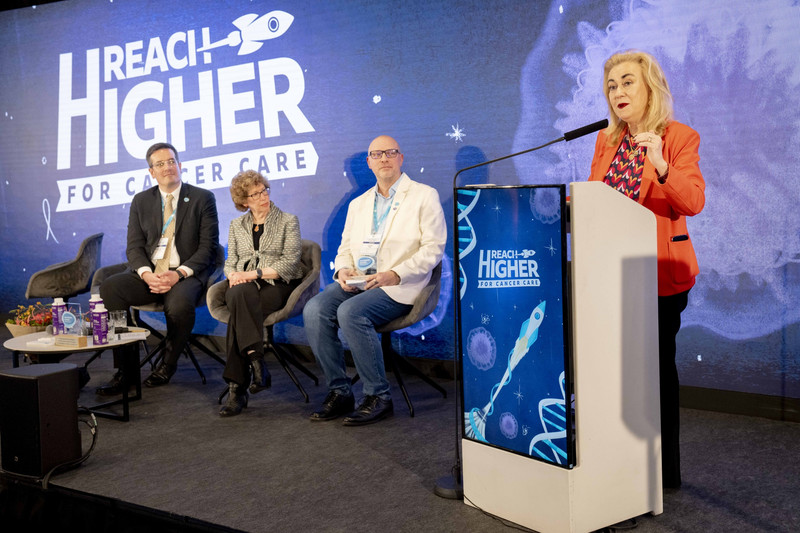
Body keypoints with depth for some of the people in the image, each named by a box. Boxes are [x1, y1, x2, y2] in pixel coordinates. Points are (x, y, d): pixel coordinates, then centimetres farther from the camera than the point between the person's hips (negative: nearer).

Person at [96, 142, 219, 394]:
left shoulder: (202, 198, 5)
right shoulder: (141, 201, 15)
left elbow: (208, 247, -2)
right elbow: (134, 247, 8)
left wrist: (179, 274, -17)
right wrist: (146, 274, -14)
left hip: (186, 273, -3)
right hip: (148, 272, 4)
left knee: (180, 302, -37)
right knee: (107, 289, -25)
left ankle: (168, 364, -9)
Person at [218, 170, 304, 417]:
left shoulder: (288, 221, 9)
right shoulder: (236, 225, 22)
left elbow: (289, 262, -3)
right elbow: (230, 262, 17)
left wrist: (254, 273, -13)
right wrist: (234, 275, -8)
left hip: (277, 284, -3)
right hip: (243, 286, 3)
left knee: (239, 310, -34)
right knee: (239, 295, -37)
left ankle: (237, 387, -35)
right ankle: (256, 361, -43)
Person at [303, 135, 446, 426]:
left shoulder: (424, 196, 3)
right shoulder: (358, 204, 22)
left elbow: (433, 248, -5)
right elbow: (345, 248, 22)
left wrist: (395, 274, -17)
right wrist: (343, 270, -3)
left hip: (399, 286, -5)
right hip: (357, 282, 6)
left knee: (350, 312, -32)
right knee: (314, 309, -22)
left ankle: (378, 397, -19)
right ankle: (339, 391, -11)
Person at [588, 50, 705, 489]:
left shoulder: (680, 138, -3)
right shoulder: (606, 141, 13)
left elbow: (694, 202, -16)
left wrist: (660, 167, -31)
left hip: (659, 272, -5)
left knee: (657, 364, 1)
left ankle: (663, 470, 14)